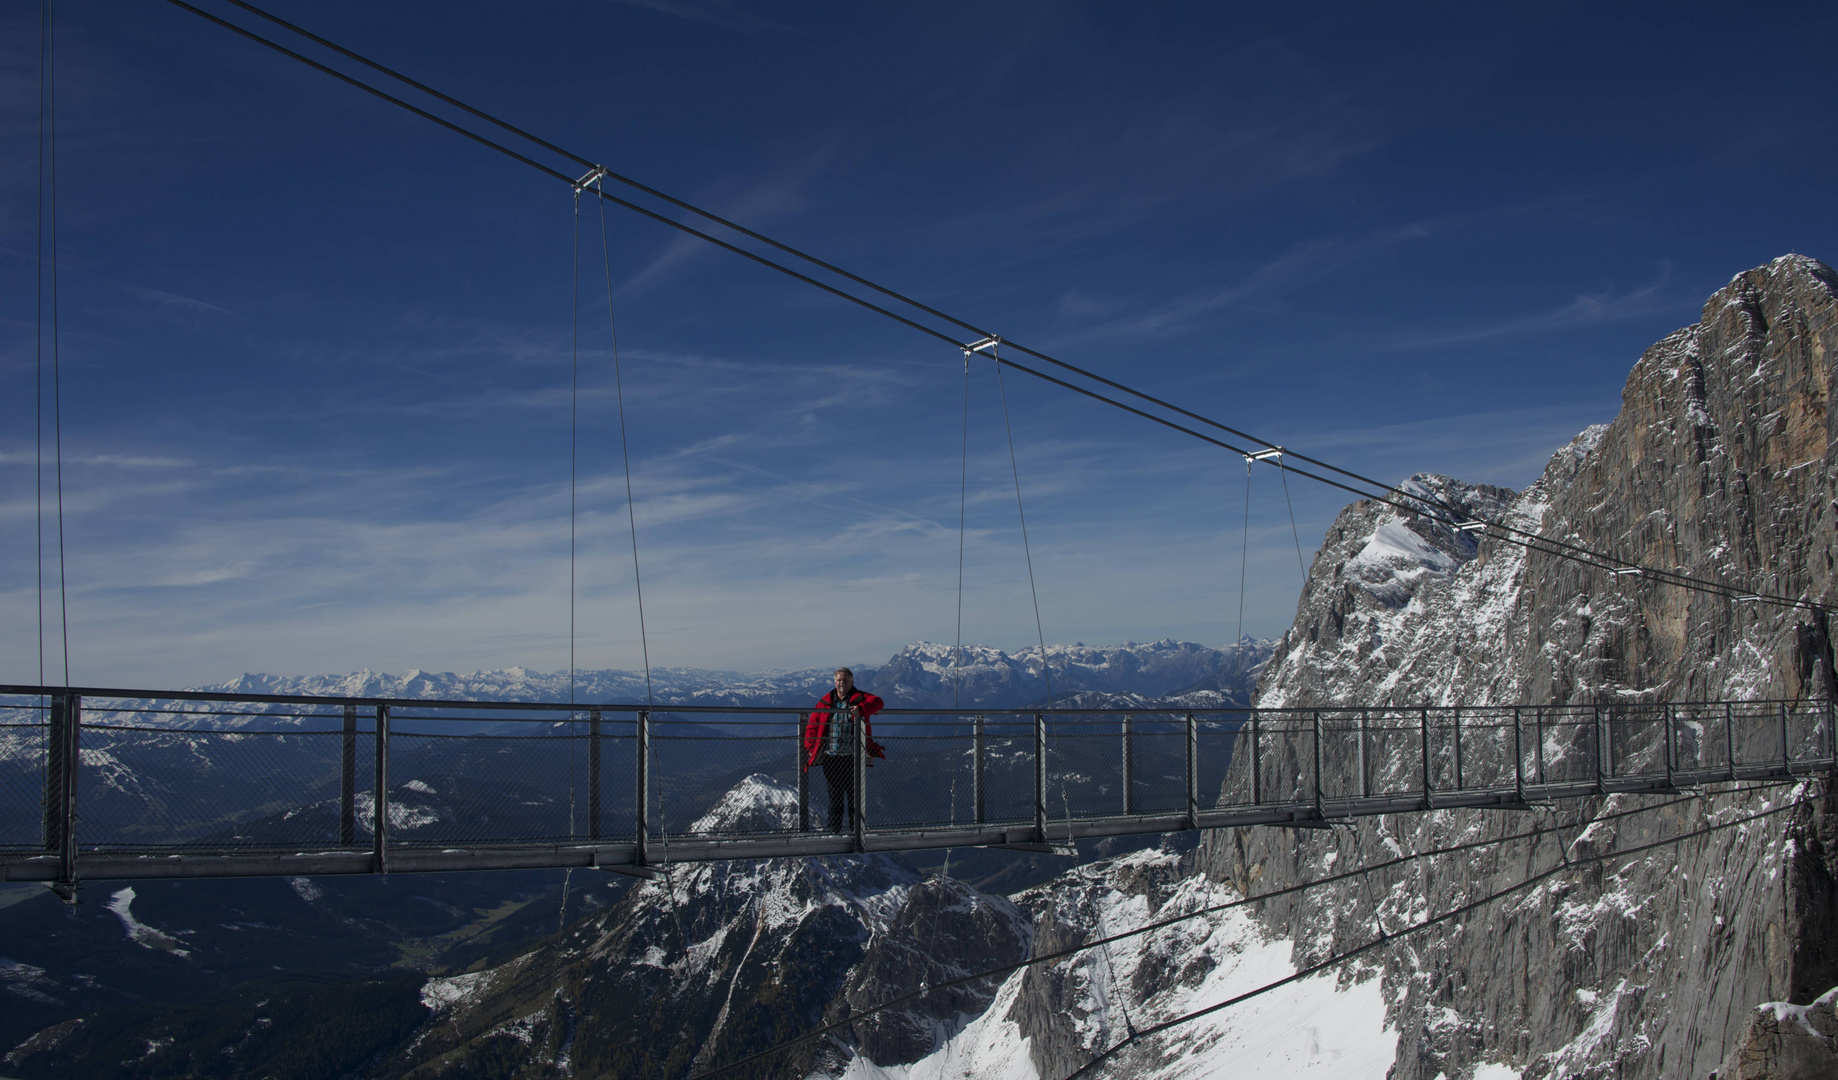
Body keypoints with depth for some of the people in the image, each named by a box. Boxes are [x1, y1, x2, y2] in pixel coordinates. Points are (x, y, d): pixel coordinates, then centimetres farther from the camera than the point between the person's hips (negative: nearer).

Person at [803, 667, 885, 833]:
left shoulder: (859, 698, 3)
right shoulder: (825, 702, 11)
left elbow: (877, 702, -15)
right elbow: (812, 724, 15)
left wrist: (860, 709, -33)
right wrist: (811, 746, 3)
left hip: (852, 756, -2)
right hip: (830, 757, 2)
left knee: (854, 793, 3)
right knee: (835, 794, 7)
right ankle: (834, 830, 15)